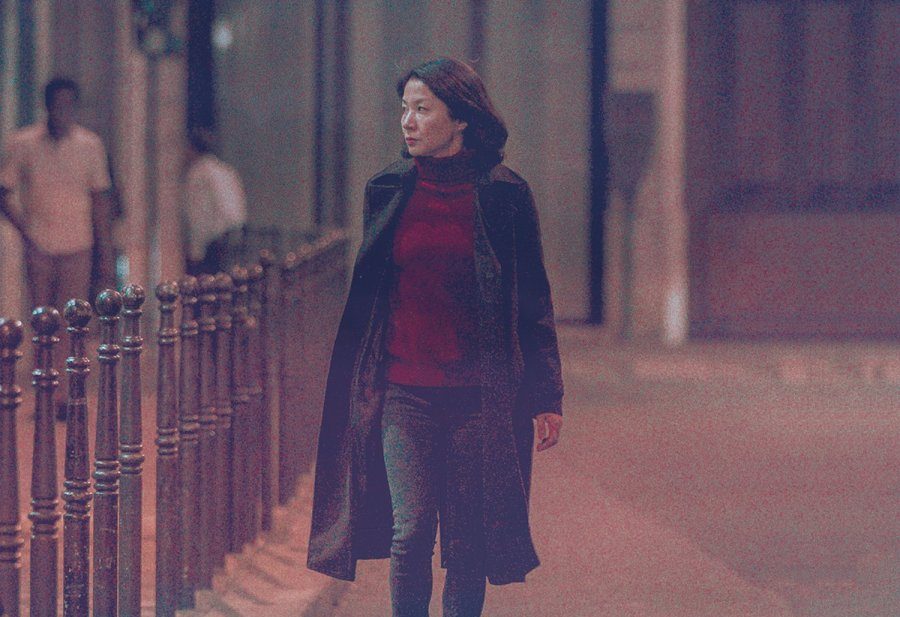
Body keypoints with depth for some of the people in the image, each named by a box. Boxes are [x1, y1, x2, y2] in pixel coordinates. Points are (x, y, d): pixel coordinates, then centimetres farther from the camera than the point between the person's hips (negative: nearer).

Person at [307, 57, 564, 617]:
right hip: (403, 392, 1)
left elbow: (533, 299, 3)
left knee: (467, 545, 2)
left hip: (480, 396, -1)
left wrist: (547, 397, 0)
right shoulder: (388, 192, 6)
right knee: (410, 532, -8)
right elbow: (364, 294, 13)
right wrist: (358, 391, 12)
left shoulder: (504, 194, 0)